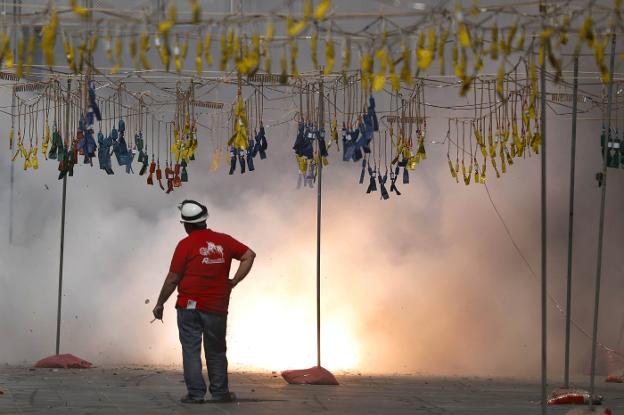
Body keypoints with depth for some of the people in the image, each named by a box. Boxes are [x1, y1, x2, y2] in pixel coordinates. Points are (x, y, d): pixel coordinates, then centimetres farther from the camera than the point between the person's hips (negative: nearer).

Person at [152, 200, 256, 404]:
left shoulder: (185, 245, -7)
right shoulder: (223, 241, 4)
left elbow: (172, 279, -6)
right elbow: (249, 255, 3)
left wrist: (160, 304, 4)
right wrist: (234, 281, 5)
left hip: (189, 306, -3)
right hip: (217, 308, 3)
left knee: (191, 350, 3)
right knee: (216, 352, 14)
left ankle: (195, 393, 0)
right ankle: (220, 393, 18)